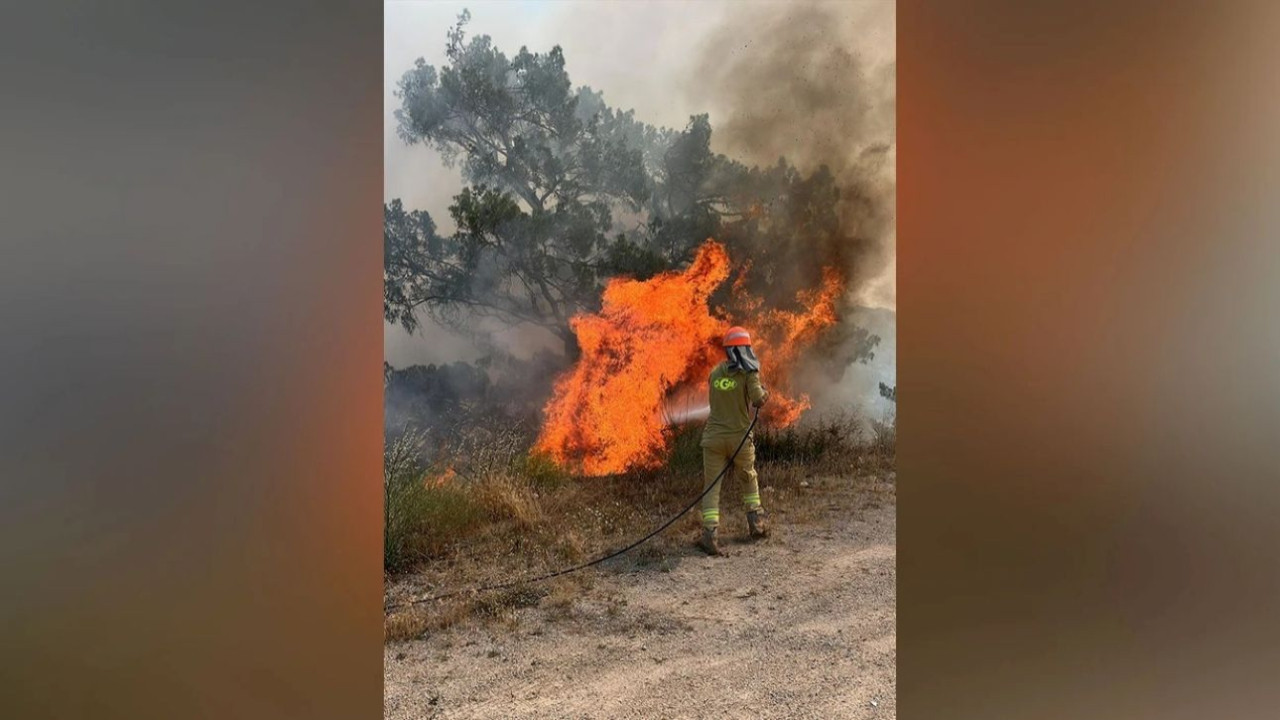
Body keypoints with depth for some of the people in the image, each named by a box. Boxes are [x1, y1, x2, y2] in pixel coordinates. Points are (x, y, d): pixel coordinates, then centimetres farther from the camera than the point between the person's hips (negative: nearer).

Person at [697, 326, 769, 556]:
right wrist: (764, 393, 2)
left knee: (712, 486, 1)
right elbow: (758, 399, -20)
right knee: (749, 480, 23)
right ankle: (756, 524, 28)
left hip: (713, 437, 2)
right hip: (739, 437, -2)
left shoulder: (715, 372, 6)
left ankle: (709, 534, -12)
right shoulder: (748, 373, -7)